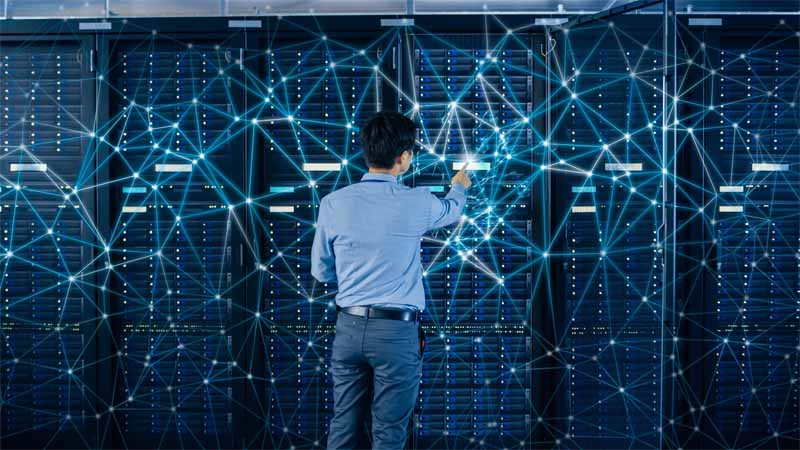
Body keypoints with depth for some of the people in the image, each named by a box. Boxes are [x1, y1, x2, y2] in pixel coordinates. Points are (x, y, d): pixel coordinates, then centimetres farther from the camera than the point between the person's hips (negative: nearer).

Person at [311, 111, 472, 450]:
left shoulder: (333, 203, -2)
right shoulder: (416, 203, -7)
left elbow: (321, 271, 7)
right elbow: (451, 211, 19)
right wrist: (459, 187, 41)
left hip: (349, 328, 3)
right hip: (397, 332, -3)